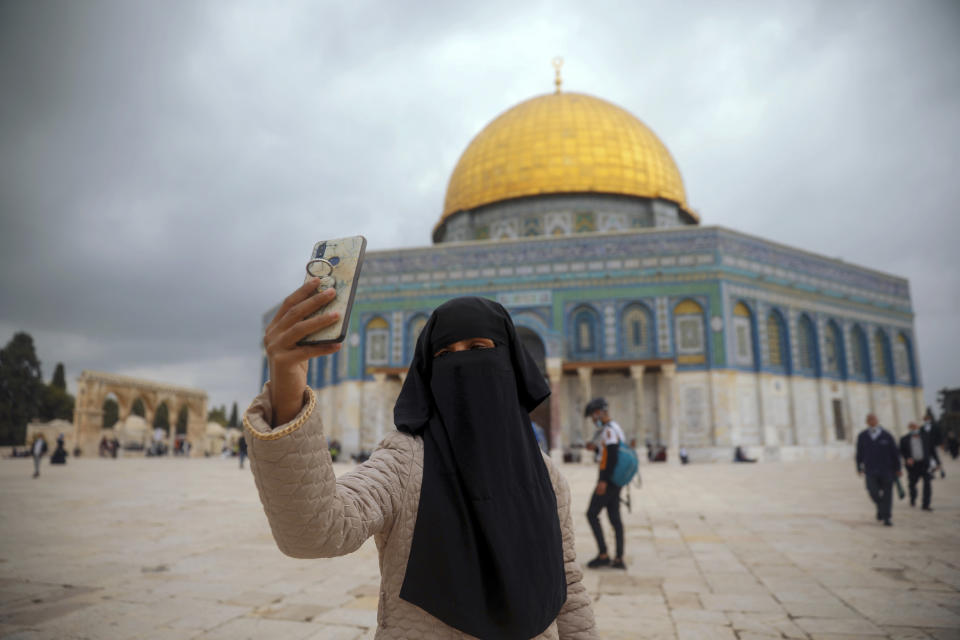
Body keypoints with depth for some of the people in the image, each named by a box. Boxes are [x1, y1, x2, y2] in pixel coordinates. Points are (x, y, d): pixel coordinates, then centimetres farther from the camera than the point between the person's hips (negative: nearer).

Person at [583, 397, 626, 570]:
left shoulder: (609, 429, -14)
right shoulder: (616, 429, 17)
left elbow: (612, 456, -23)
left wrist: (603, 481, -25)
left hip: (607, 480, -10)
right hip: (616, 481, 10)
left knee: (592, 514, -3)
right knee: (614, 518, 8)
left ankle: (603, 555, -2)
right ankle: (619, 559, 10)